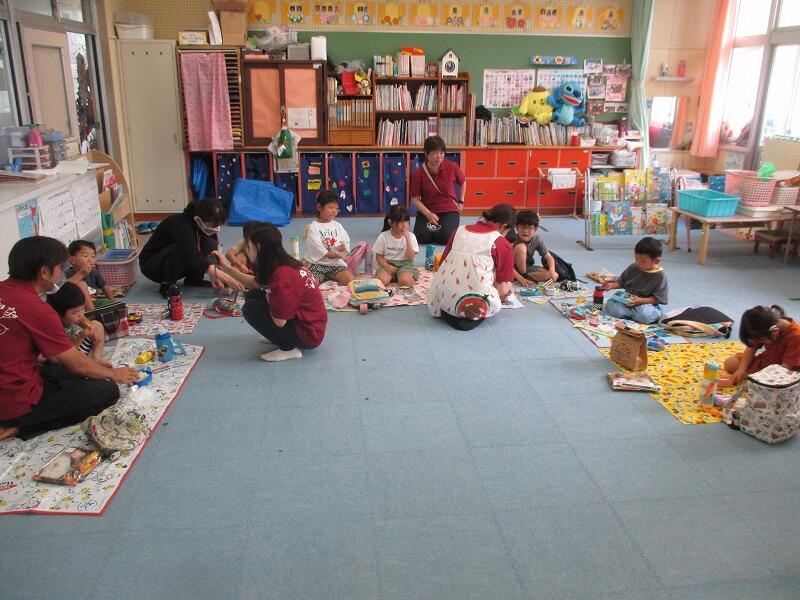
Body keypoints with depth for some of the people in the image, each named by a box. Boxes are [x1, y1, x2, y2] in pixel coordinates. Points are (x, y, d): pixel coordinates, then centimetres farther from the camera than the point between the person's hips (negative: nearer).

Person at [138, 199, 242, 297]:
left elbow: (212, 252, -6)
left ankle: (193, 278, 2)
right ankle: (167, 285, -17)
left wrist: (214, 276, -22)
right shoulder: (179, 224, -32)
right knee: (182, 249, -36)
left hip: (177, 266, 6)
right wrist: (224, 277, -48)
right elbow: (191, 255, -43)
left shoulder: (202, 225, -11)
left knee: (210, 244, -14)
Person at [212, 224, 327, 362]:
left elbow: (279, 321, -24)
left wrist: (269, 299, -6)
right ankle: (287, 340, 12)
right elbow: (254, 283, 15)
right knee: (252, 296, 10)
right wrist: (226, 267, 12)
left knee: (250, 308, -12)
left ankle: (289, 348, -3)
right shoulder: (281, 264, 0)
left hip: (308, 334, -9)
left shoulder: (283, 276, -28)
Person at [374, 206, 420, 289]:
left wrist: (408, 239, -20)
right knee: (382, 280, -30)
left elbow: (410, 258, -12)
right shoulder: (383, 236, -4)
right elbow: (378, 256, 1)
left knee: (405, 281, -32)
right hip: (387, 263, 1)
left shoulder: (410, 236, -4)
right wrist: (387, 266, -19)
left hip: (404, 264, 0)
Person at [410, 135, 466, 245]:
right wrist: (428, 214, -21)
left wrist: (461, 202, 12)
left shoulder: (452, 167, -7)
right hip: (426, 210, 0)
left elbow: (463, 182, 14)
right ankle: (431, 227, 14)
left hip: (449, 210, 0)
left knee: (445, 238, -25)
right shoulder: (418, 174, -9)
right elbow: (415, 199, -7)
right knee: (422, 238, -22)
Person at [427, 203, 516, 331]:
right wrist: (501, 296, 24)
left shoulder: (460, 231, 12)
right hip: (476, 302, -4)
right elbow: (503, 289, 0)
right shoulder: (504, 245, 1)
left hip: (444, 298, 4)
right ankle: (473, 318, -2)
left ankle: (447, 313, 5)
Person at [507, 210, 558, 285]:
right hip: (514, 270, -4)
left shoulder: (537, 239, -14)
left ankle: (525, 276, -11)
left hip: (527, 267, 4)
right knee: (521, 247, -30)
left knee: (554, 276, -16)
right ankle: (524, 276, -17)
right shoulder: (512, 239, -25)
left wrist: (552, 271, -31)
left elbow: (549, 257, -11)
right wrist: (521, 279, -36)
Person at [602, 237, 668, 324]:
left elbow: (657, 298, -11)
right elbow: (621, 282, 18)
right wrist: (612, 285, -2)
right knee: (611, 306, -23)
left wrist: (640, 300, -23)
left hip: (647, 303, -4)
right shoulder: (633, 268, 4)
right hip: (628, 299, 4)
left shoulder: (660, 276, -10)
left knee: (644, 315, -38)